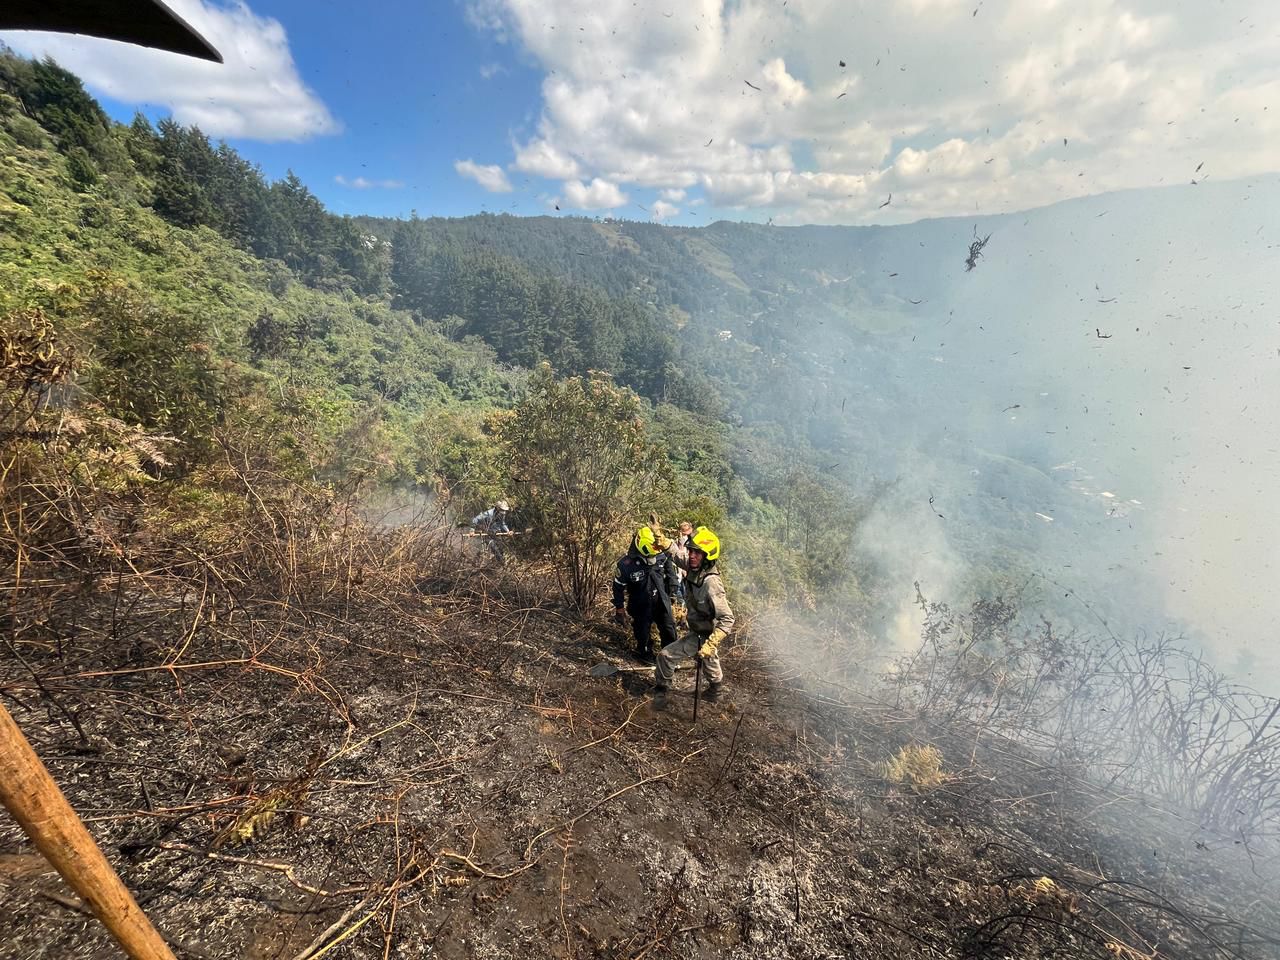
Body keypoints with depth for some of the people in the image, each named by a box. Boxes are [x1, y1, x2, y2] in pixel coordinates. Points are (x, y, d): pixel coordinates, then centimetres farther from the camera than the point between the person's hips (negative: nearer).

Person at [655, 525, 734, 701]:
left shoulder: (711, 583, -38)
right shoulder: (694, 567, -16)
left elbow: (727, 619, -36)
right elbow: (677, 551, 0)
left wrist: (710, 644, -40)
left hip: (702, 636, -8)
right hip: (697, 629, 8)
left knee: (665, 655, 1)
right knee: (709, 659, 32)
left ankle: (662, 686, 27)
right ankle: (716, 689, 59)